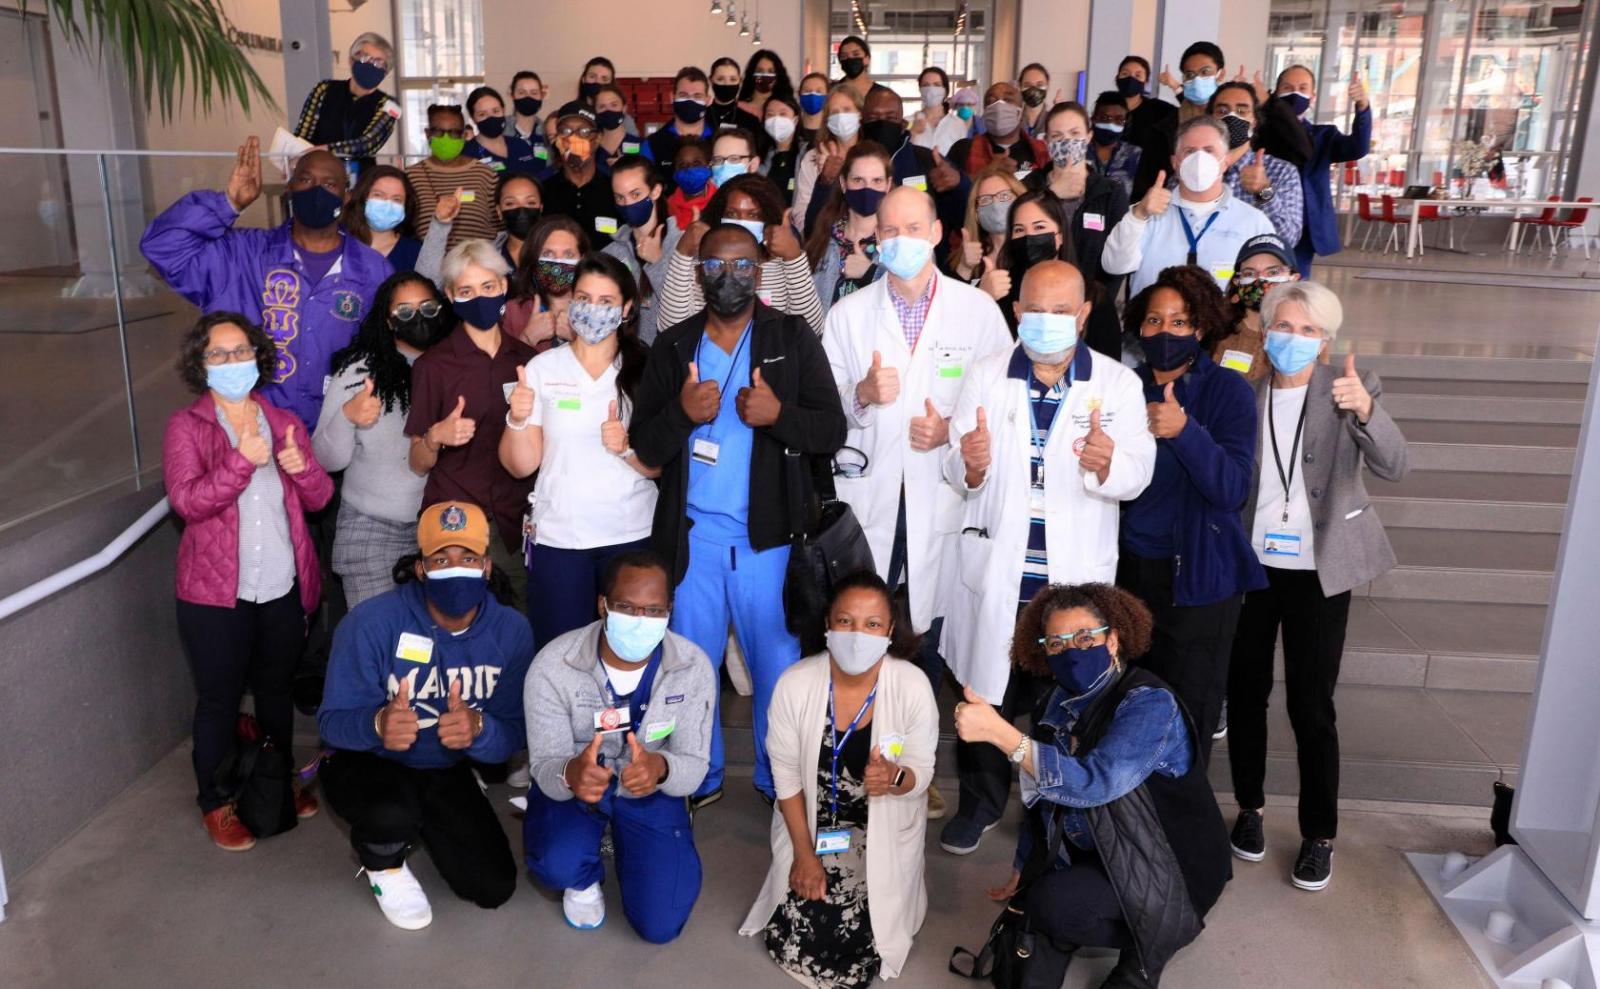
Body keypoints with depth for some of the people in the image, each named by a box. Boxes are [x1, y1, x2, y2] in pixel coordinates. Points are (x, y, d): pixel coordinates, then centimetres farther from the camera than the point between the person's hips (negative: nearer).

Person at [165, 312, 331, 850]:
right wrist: (242, 461, -30)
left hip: (284, 588, 4)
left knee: (276, 690, 18)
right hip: (216, 593, -3)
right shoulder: (186, 426, -4)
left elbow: (319, 497, 3)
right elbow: (186, 501, -17)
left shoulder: (284, 422, 7)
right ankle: (215, 802, 24)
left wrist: (301, 466, -19)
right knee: (219, 699, 7)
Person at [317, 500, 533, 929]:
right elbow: (332, 720, -23)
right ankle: (381, 862, 3)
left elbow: (513, 733, -17)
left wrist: (478, 729, -42)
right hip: (367, 762, -3)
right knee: (393, 813, -38)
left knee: (494, 887, -1)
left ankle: (420, 823, 29)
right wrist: (378, 724, -47)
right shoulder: (371, 622, -25)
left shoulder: (510, 631, -15)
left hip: (446, 770, 4)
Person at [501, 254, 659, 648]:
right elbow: (520, 466, 0)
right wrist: (517, 419, -18)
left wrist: (628, 448, -17)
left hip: (632, 537, 0)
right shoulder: (542, 368, 2)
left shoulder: (645, 370, 3)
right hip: (556, 537, 0)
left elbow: (659, 467, 2)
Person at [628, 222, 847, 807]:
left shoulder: (794, 339, 3)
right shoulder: (672, 346, 7)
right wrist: (681, 413, -16)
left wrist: (779, 414, -20)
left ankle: (781, 781, 23)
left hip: (769, 535, -1)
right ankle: (699, 776, 29)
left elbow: (832, 431, -2)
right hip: (692, 536, 2)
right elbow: (642, 445, 4)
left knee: (779, 663, 4)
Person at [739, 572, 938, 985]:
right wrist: (804, 852, -7)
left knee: (857, 951, -7)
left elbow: (921, 773, -11)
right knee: (791, 941, -2)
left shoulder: (913, 687, -22)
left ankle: (888, 892, 26)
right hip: (814, 825, 1)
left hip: (884, 832, -1)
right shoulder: (795, 683, -19)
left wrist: (894, 778, -35)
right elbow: (786, 773, -8)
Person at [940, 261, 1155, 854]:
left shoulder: (1119, 384, -1)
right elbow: (958, 476, -2)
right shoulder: (985, 377, 2)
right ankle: (980, 803, 33)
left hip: (1076, 573, 0)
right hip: (993, 568, 1)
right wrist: (971, 466, -26)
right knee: (986, 691, 11)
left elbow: (1137, 475, -8)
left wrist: (1106, 465, -31)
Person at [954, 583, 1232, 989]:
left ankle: (1148, 944, -2)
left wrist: (999, 732, -47)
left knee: (1054, 903, -27)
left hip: (1168, 869, -7)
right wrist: (1020, 871, 13)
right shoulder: (1064, 700, -2)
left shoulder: (1149, 704, -25)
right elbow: (1045, 794, 8)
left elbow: (1094, 783, -40)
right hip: (1098, 855, 7)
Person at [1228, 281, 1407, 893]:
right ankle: (1250, 808, 31)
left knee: (1311, 705, 2)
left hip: (1318, 571, -2)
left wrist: (1365, 410, -35)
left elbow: (1393, 467, -18)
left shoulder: (1350, 388, -6)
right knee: (1244, 693, 12)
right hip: (1249, 563, 2)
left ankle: (1320, 835, 19)